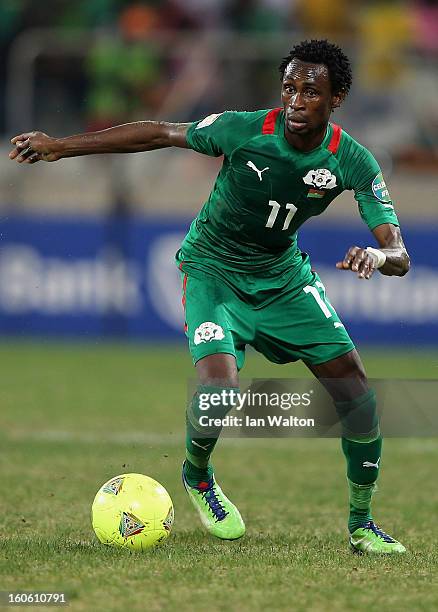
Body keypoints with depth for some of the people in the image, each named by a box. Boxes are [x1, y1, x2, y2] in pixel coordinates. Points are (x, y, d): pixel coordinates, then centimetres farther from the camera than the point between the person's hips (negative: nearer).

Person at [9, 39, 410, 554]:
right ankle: (196, 473, 10)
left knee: (357, 392, -8)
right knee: (220, 390, -25)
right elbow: (160, 134, -11)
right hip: (213, 271, -3)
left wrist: (377, 255, -46)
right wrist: (62, 146, -10)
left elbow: (399, 256, -20)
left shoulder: (353, 162, -18)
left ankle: (361, 524, 11)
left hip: (284, 275, 3)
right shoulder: (243, 130, -24)